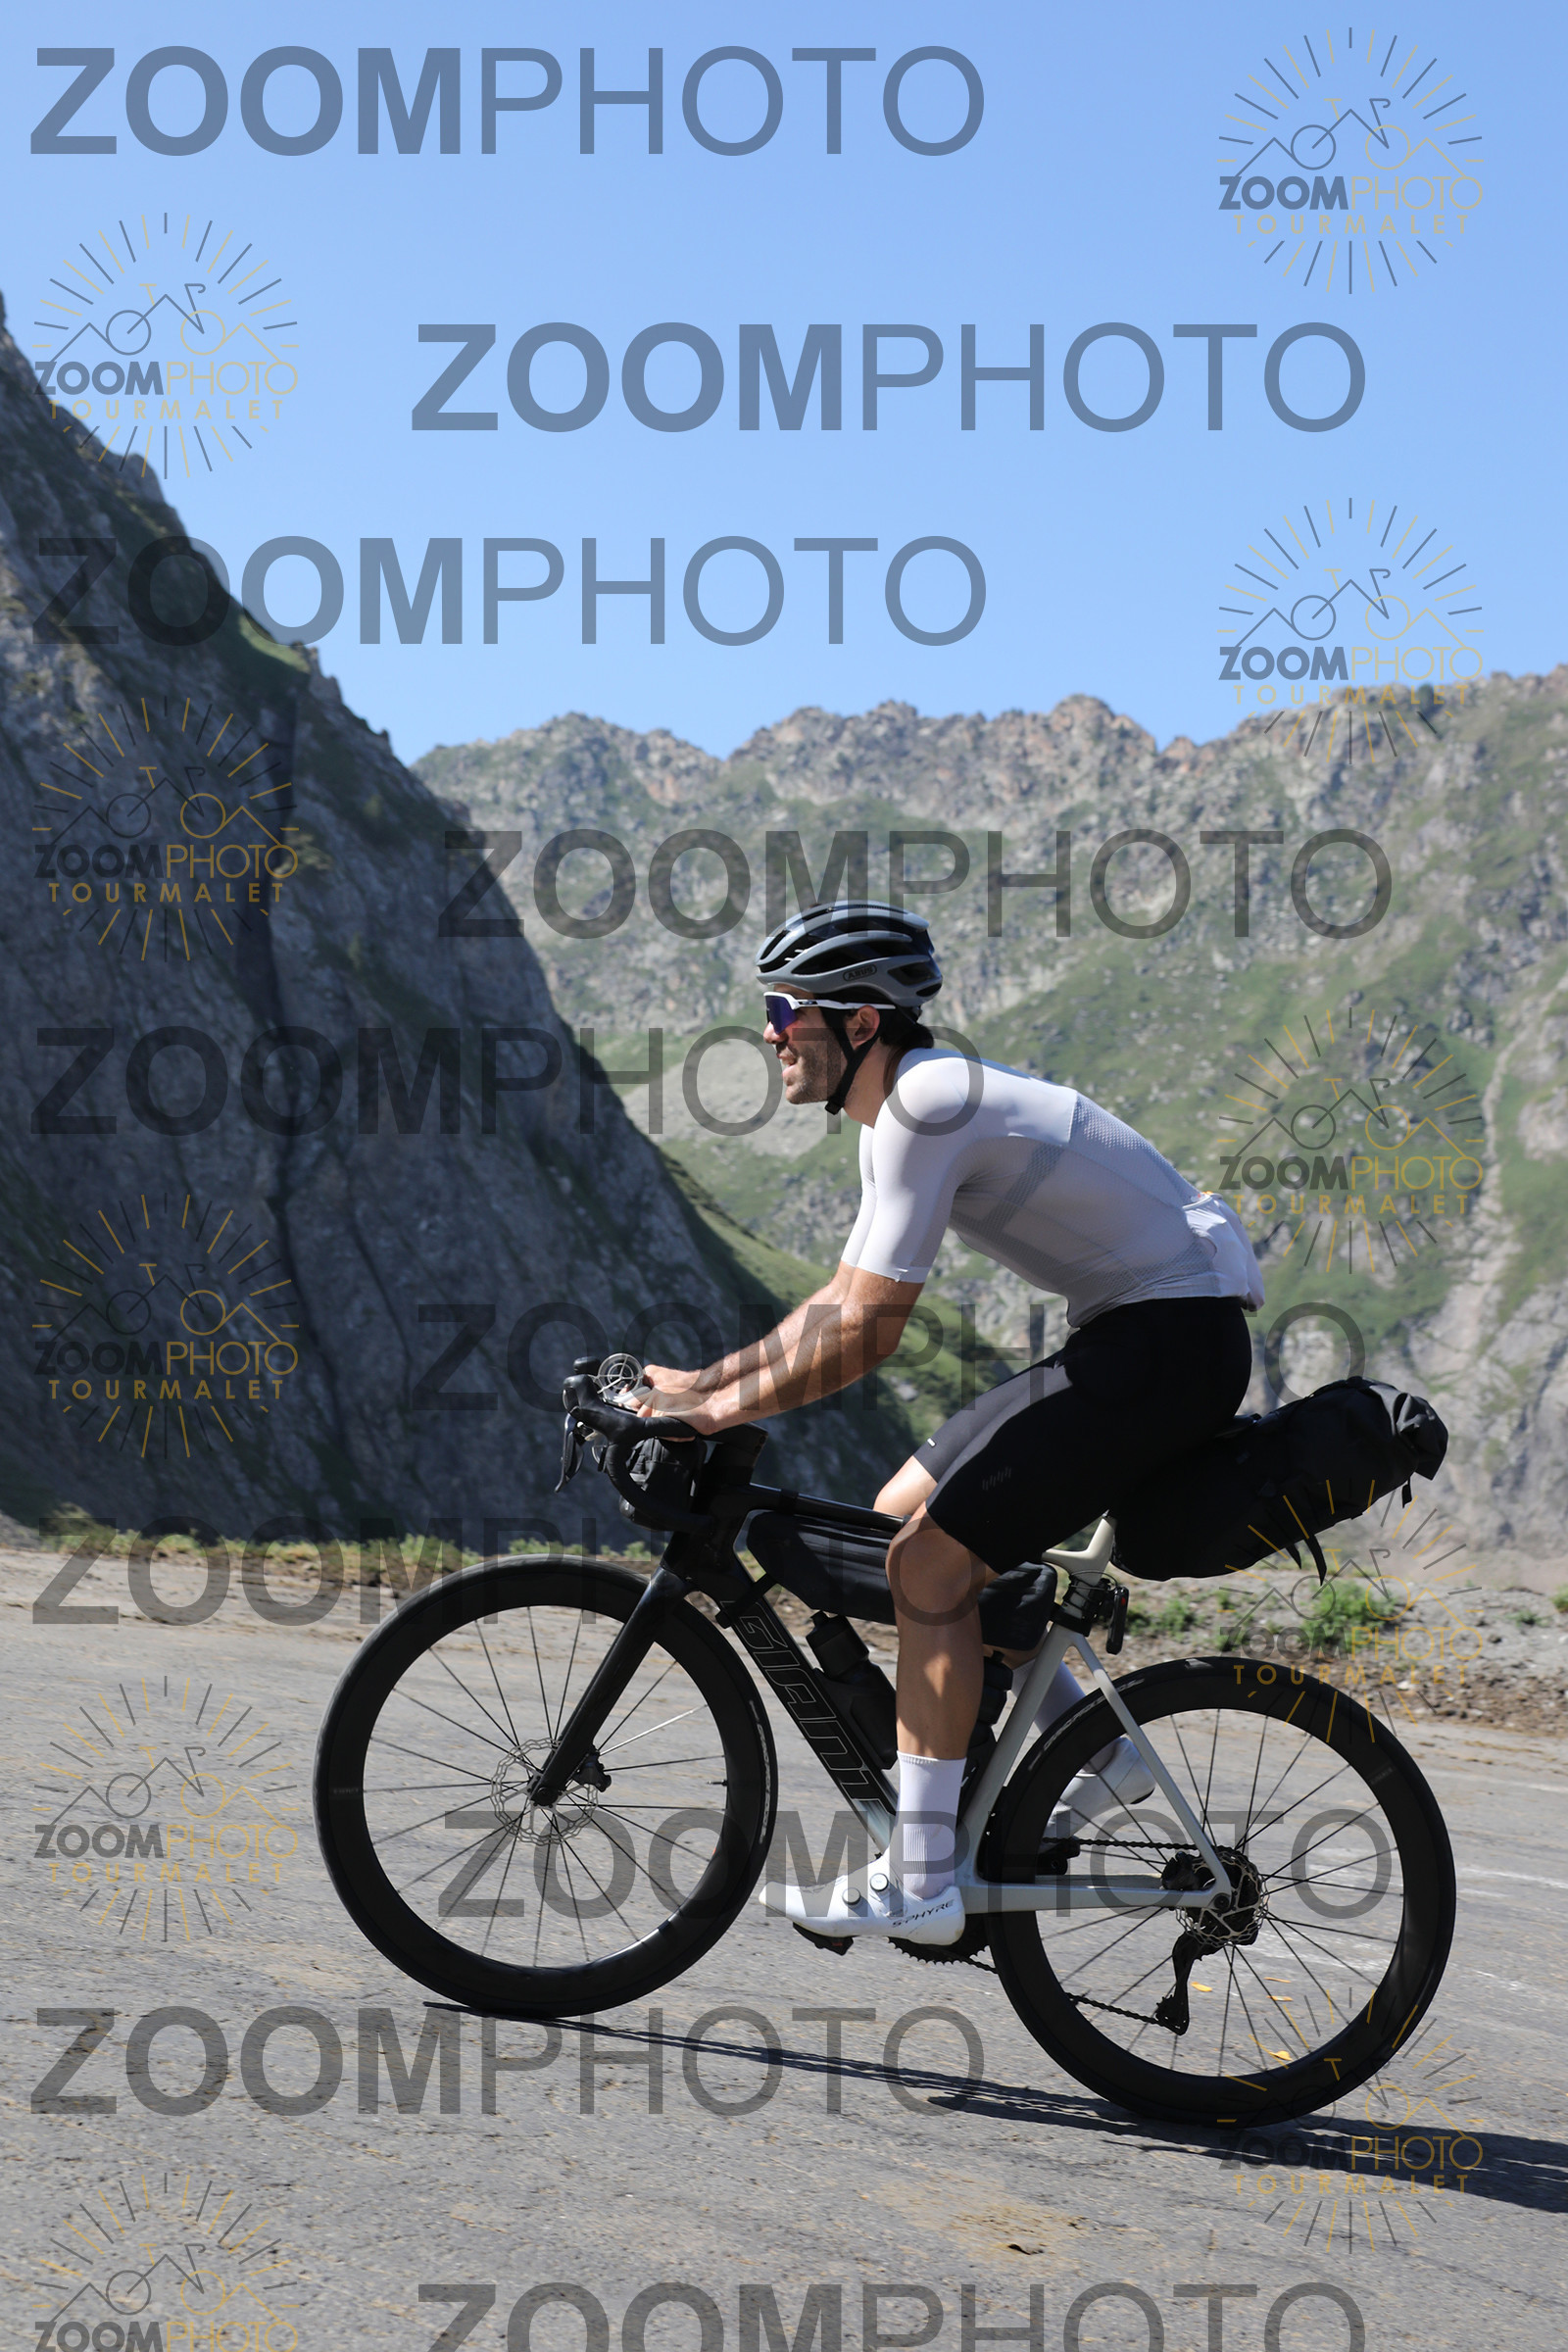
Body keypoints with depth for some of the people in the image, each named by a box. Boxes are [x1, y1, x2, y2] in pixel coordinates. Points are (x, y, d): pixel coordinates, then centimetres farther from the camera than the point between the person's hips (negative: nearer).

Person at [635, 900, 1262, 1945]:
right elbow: (841, 1303, 18)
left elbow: (869, 1330, -22)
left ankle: (918, 1879, -8)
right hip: (1137, 1335, 10)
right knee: (900, 1517, 11)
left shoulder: (927, 1105, -19)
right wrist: (701, 1382, 12)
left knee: (930, 1560, -13)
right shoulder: (908, 1105, 13)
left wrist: (722, 1407, -14)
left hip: (1176, 1338, -10)